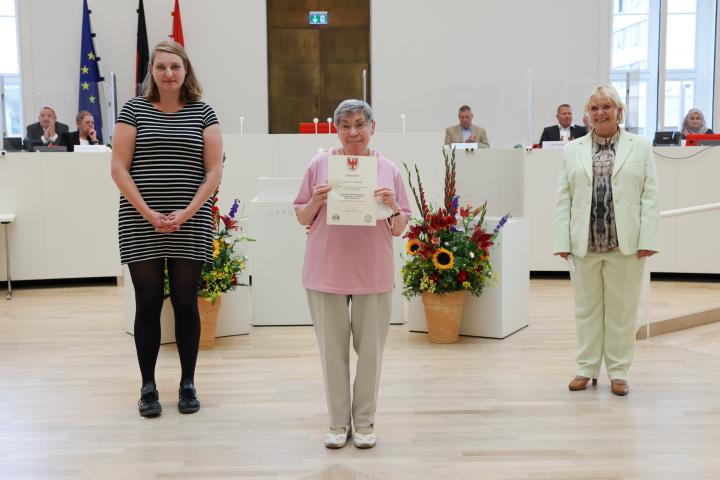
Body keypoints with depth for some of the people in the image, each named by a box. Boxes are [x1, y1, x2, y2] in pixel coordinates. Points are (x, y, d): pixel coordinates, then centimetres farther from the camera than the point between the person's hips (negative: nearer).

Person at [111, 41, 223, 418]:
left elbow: (214, 171, 0)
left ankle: (188, 384, 18)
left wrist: (187, 213, -11)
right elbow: (119, 168, -1)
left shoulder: (202, 112, 5)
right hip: (141, 227, 0)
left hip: (191, 227, 0)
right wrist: (148, 213, -11)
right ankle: (147, 386, 17)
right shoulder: (134, 109, 4)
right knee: (148, 305, 5)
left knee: (185, 304, 6)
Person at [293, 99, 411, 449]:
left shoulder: (388, 169, 4)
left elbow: (400, 229, 6)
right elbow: (302, 218, 8)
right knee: (332, 348, 7)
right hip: (326, 272, 0)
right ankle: (338, 421, 20)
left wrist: (392, 206, -13)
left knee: (370, 349, 7)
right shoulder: (320, 164, 2)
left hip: (373, 274, 0)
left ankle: (365, 420, 22)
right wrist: (315, 202, -11)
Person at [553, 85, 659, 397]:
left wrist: (647, 239, -7)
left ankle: (618, 371, 16)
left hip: (626, 244, -1)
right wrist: (562, 241, -2)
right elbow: (563, 199, 6)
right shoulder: (573, 150, 11)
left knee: (622, 309, 5)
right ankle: (587, 368, 19)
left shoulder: (640, 147, 7)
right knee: (587, 308, 8)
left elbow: (650, 196, 1)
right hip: (584, 244, 2)